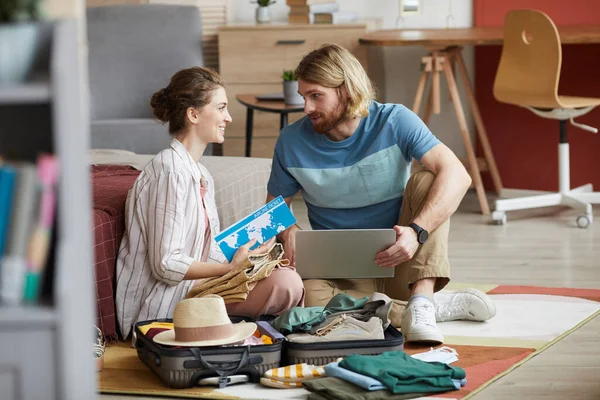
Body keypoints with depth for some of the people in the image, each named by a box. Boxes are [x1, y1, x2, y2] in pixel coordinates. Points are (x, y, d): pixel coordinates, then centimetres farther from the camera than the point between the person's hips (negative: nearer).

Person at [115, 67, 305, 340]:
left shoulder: (201, 176, 17)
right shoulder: (170, 170, -15)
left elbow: (209, 252, 14)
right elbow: (166, 265, -19)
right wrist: (231, 267, -22)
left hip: (189, 289, 10)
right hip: (160, 307, -10)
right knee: (287, 283, -21)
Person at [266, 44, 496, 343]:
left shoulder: (393, 122, -11)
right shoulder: (292, 142, -3)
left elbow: (457, 175, -25)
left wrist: (417, 231, -41)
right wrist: (287, 231, -17)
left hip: (402, 262, -1)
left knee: (426, 180, -23)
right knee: (311, 298, -34)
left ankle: (421, 300, -34)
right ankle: (443, 306, -22)